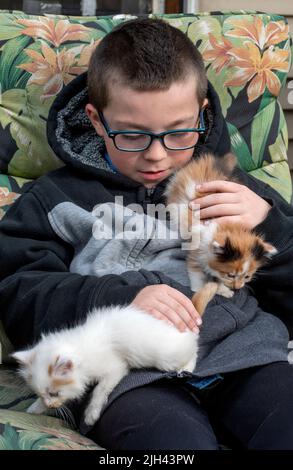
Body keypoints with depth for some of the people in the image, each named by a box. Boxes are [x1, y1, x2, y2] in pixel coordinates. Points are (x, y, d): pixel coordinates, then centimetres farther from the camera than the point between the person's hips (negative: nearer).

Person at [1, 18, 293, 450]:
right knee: (179, 439, -34)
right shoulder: (58, 198, 16)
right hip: (130, 374, -3)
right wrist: (121, 299, -11)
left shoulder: (227, 185, 23)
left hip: (244, 352, 4)